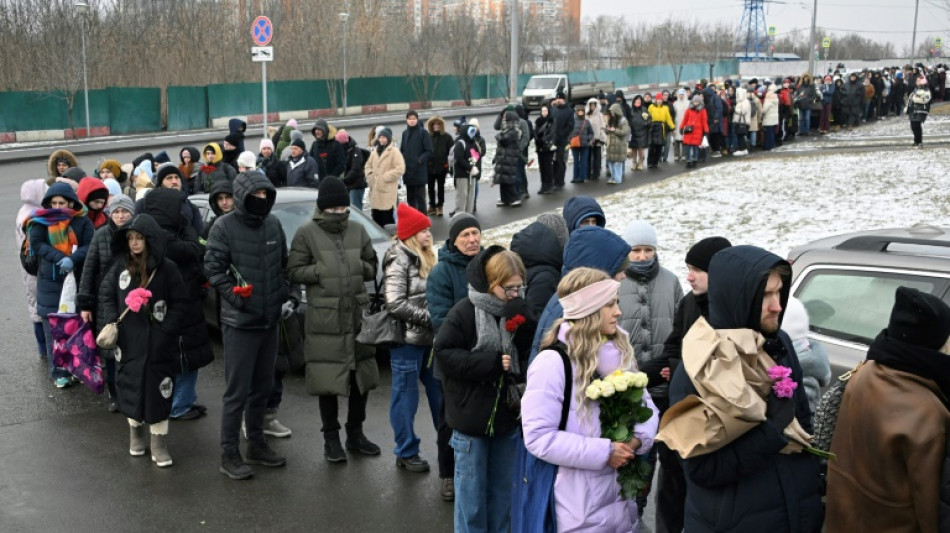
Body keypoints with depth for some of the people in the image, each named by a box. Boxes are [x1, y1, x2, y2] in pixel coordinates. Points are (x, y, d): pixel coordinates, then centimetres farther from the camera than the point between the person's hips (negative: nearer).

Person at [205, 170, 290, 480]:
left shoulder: (273, 224, 7)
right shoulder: (225, 227, -9)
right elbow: (213, 268, -11)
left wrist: (284, 294, 4)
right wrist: (234, 296, -18)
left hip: (270, 320, 6)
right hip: (239, 322, -6)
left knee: (262, 387, 15)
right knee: (237, 391, -2)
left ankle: (256, 445, 29)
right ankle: (229, 455, 9)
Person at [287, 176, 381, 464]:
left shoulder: (358, 230, 8)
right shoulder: (307, 233, -3)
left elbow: (373, 266, 15)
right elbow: (294, 272, -4)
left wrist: (362, 267, -6)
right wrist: (323, 270, -16)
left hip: (358, 315, 4)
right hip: (324, 319, -4)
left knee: (362, 377, 11)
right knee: (329, 380, 2)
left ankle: (355, 434, 29)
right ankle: (331, 439, 18)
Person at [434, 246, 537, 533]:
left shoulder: (519, 312, 0)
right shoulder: (464, 312, -13)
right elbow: (444, 355, -15)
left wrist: (522, 322, -20)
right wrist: (492, 362, -19)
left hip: (507, 413, 4)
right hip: (472, 415, -4)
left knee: (502, 487, 16)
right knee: (471, 488, 8)